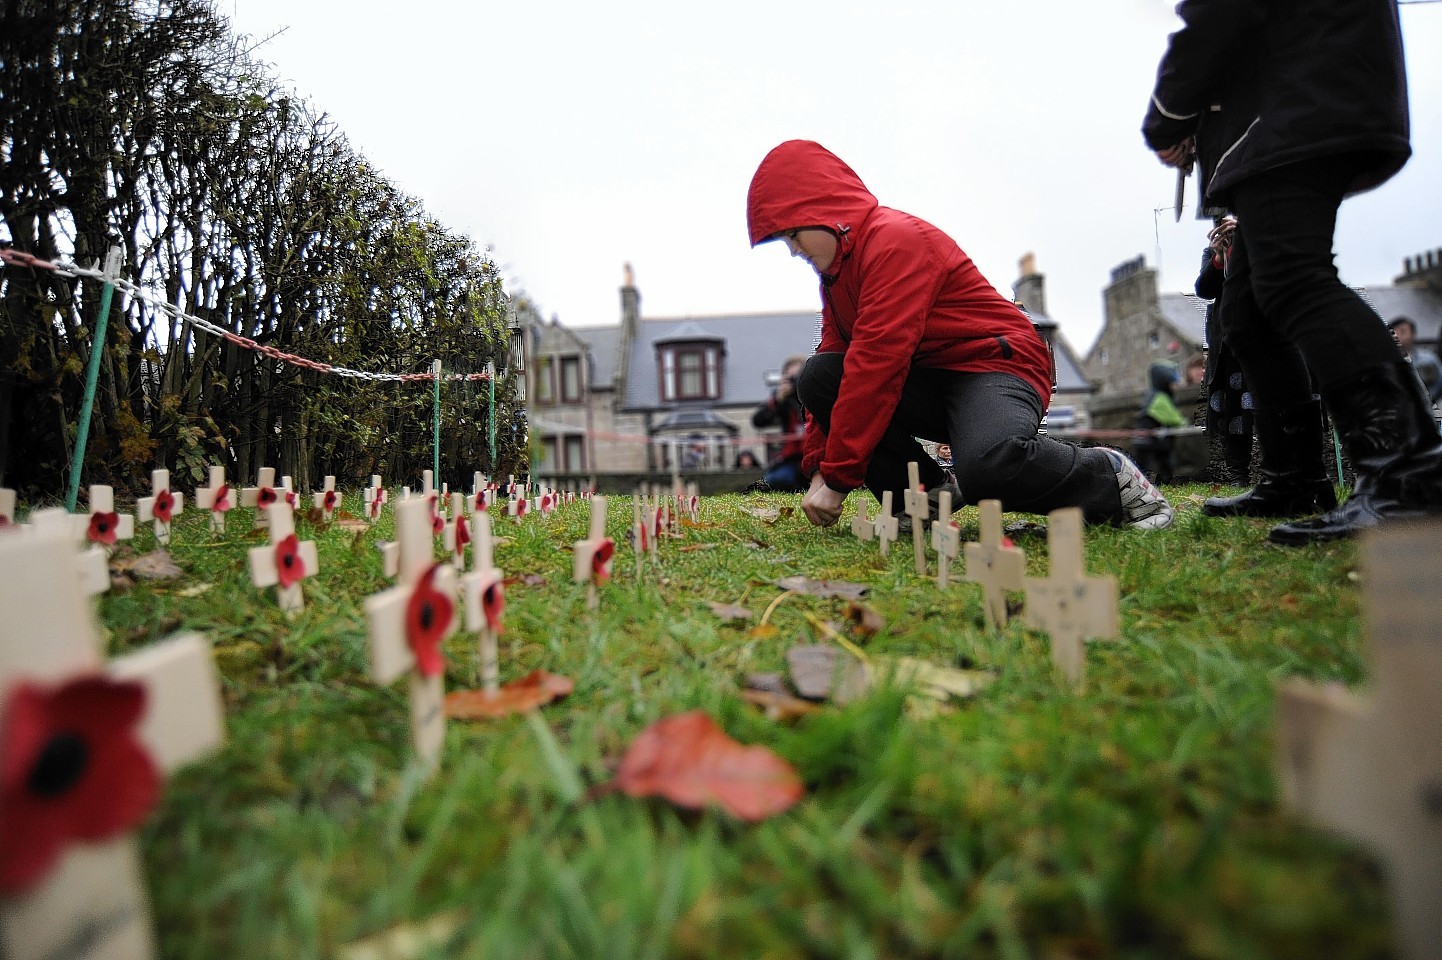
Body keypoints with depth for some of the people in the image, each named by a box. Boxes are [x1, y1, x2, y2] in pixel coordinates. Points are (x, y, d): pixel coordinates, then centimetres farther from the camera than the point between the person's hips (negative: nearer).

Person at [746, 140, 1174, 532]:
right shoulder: (837, 268, 12)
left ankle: (1113, 478, -6)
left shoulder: (896, 239, -17)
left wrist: (836, 478, -25)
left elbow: (877, 363, -26)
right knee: (817, 375, -12)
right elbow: (837, 360, 6)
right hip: (928, 380, 8)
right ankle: (925, 491, -6)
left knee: (987, 468, -39)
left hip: (993, 364, -8)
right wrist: (819, 467, -4)